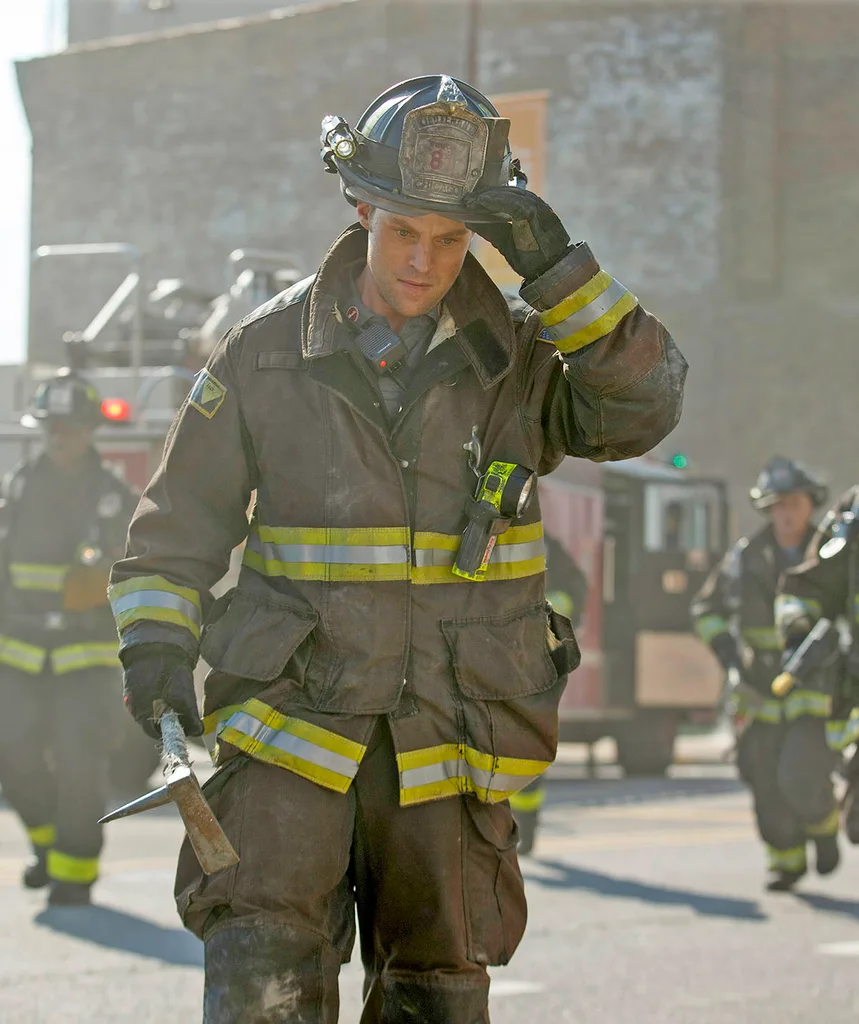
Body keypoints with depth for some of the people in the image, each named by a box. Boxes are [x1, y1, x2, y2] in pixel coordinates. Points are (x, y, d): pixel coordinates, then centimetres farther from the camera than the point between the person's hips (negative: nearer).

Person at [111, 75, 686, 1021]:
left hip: (448, 747, 2)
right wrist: (155, 647, -6)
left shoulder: (516, 356, 3)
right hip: (291, 727, -1)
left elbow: (643, 406, -11)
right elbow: (177, 528, 9)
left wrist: (560, 272, -18)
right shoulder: (266, 352, 2)